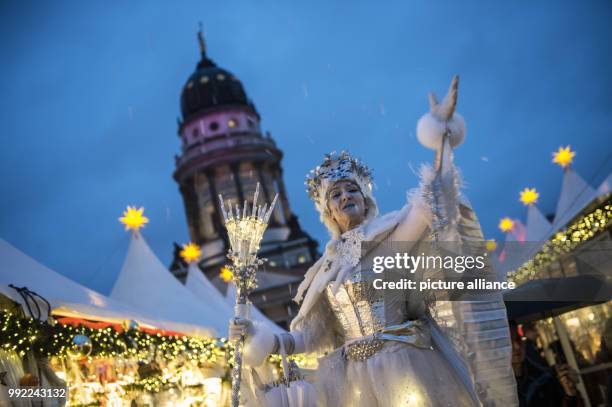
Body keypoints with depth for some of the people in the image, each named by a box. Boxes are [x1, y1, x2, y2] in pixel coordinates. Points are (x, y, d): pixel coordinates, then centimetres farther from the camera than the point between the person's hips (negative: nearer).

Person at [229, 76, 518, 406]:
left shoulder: (388, 234, 1)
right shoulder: (326, 268, 13)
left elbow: (432, 204, -16)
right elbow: (311, 336, 12)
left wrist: (442, 135, -17)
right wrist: (260, 338, 0)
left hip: (406, 373, -4)